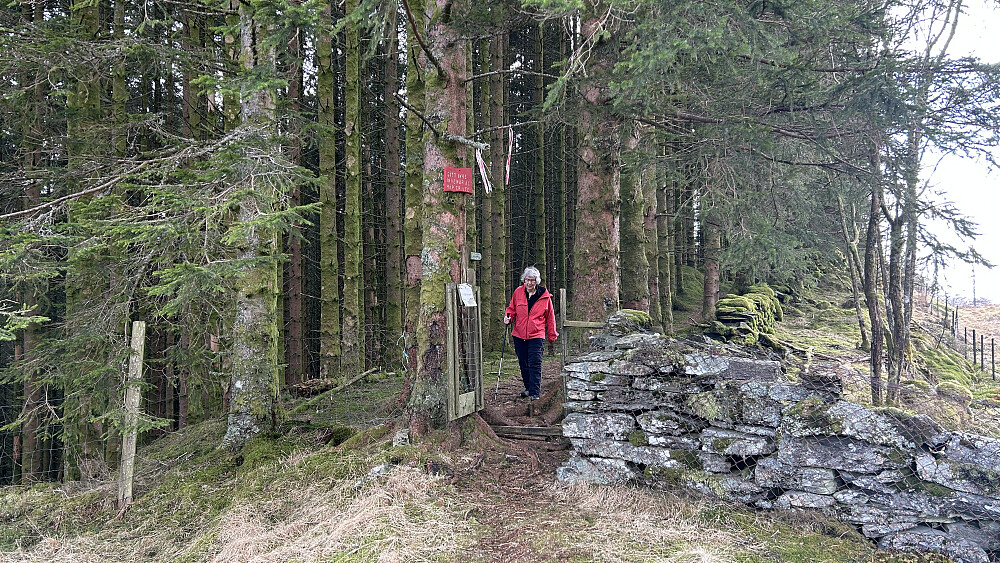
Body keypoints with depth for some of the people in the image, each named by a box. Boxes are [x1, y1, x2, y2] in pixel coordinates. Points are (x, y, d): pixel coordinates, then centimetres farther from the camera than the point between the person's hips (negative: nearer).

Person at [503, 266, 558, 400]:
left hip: (536, 335, -3)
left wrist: (552, 335, 8)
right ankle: (529, 388, 28)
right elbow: (512, 308, 17)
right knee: (523, 363, 12)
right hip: (519, 335, 4)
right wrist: (508, 316, -5)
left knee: (535, 364, -10)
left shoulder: (544, 296, -3)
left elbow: (550, 316, 6)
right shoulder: (518, 292, 2)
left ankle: (535, 392, -8)